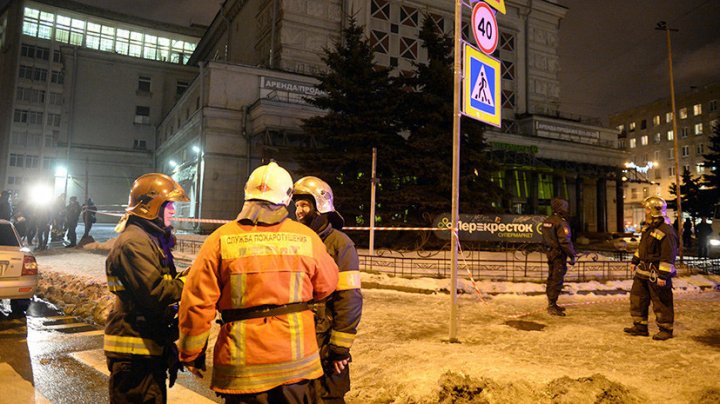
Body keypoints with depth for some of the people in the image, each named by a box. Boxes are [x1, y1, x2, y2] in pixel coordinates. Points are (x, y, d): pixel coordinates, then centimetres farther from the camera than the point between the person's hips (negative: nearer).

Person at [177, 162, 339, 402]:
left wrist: (191, 354, 6)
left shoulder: (220, 239, -8)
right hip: (296, 361, 1)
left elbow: (198, 302, -7)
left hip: (242, 367, 0)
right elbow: (326, 286, 8)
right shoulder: (307, 238, -6)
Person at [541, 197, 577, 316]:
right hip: (559, 255, -9)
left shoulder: (547, 221, 11)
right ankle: (552, 306, -6)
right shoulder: (561, 222, -18)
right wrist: (572, 256, -15)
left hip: (550, 253, 9)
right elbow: (565, 241, -22)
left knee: (551, 278, 15)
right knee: (557, 280, -6)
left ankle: (551, 304, 24)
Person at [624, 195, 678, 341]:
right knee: (637, 297, 13)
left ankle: (666, 330, 19)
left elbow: (668, 257, -23)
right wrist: (635, 261, 21)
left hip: (657, 274, -10)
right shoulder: (649, 228, 10)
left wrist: (663, 276, -23)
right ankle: (640, 327, 23)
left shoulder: (666, 232, -21)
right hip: (643, 271, 10)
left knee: (661, 303, 4)